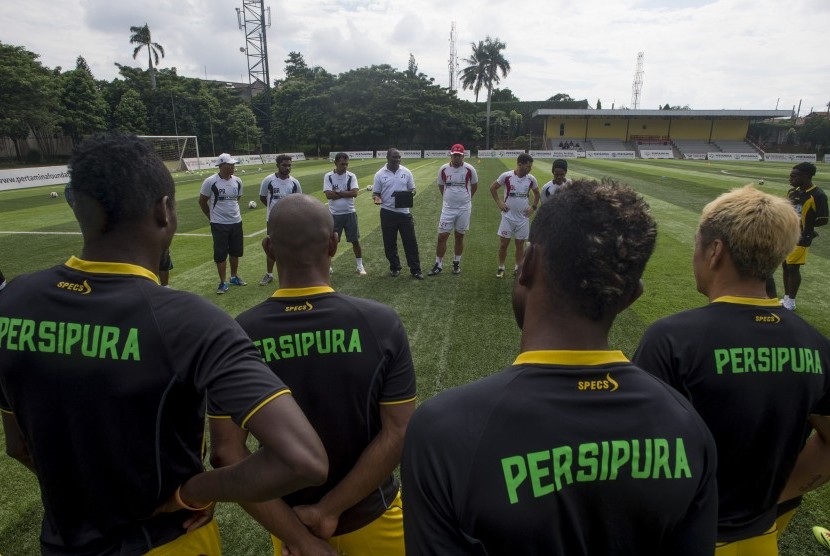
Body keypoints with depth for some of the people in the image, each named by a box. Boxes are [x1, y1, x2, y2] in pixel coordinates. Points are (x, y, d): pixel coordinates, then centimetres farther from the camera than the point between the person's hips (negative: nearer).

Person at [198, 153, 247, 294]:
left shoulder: (237, 181, 1)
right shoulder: (210, 182, -13)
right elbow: (202, 201, -1)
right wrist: (212, 216, 7)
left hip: (236, 222, 5)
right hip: (219, 224, -5)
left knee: (235, 251, 15)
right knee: (221, 254, 1)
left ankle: (234, 277, 32)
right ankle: (222, 283, 11)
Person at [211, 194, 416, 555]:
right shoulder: (380, 323, -20)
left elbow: (228, 452, -17)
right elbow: (399, 435, -19)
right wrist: (329, 511, -15)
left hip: (288, 519, 1)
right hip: (369, 516, 0)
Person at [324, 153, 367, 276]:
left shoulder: (351, 176, -2)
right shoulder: (328, 177, -5)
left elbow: (355, 193, -15)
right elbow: (328, 195, -16)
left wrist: (337, 192, -14)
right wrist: (347, 193, -14)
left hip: (350, 213, 1)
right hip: (334, 214, 0)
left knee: (355, 240, 5)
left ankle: (360, 266, 17)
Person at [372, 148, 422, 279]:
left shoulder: (406, 172, 3)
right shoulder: (380, 174, -1)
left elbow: (412, 189, 9)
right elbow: (376, 193, 3)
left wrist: (410, 194, -14)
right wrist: (377, 199, -20)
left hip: (404, 212, 1)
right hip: (387, 213, -1)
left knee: (411, 242, 1)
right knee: (389, 243, 7)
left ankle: (415, 270, 10)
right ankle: (395, 268, 24)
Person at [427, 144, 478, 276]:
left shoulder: (469, 170, -7)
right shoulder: (443, 169, -4)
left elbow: (474, 186, 10)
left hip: (464, 209, -1)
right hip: (448, 209, 1)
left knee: (459, 237, 11)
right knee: (442, 237, -1)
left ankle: (456, 263, 25)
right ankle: (438, 265, 10)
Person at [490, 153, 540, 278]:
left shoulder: (531, 179, -3)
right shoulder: (506, 176, -11)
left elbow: (536, 193, 16)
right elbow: (493, 188, 4)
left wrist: (533, 207, 3)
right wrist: (499, 203, -3)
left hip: (523, 217, 2)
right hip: (508, 216, -2)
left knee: (520, 244, 9)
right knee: (503, 243, 2)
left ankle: (517, 268, 23)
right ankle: (501, 268, 18)